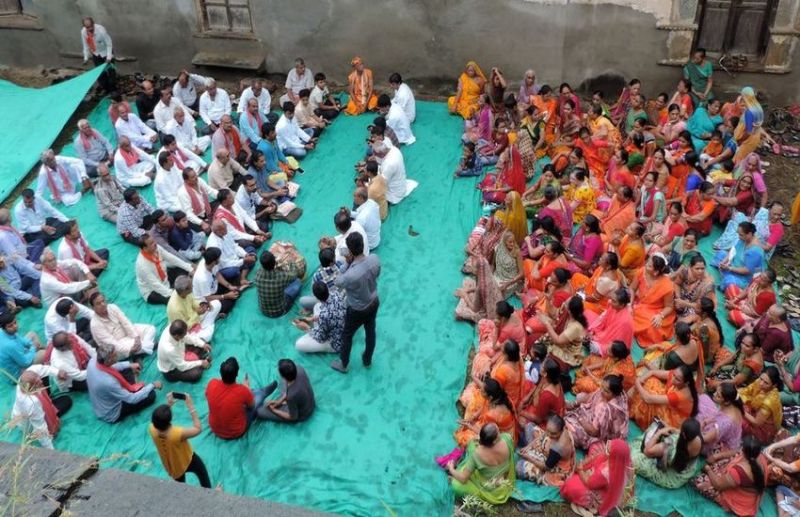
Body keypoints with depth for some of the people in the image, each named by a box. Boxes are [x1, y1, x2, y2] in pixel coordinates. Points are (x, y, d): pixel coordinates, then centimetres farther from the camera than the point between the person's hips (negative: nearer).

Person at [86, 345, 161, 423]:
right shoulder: (109, 382, -42)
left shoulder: (93, 360, -21)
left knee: (127, 369, 10)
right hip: (111, 415, -7)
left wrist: (129, 365, 8)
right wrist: (152, 385, -17)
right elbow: (132, 399, -28)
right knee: (151, 394, -5)